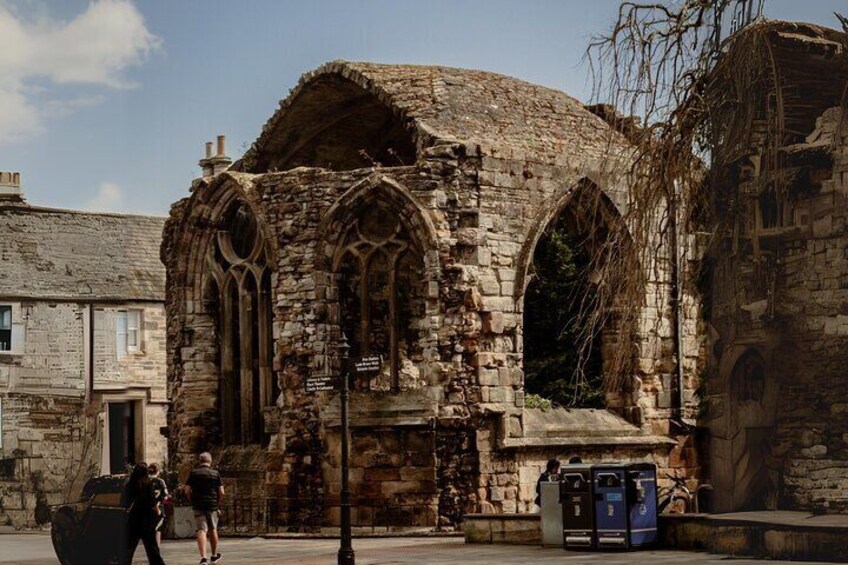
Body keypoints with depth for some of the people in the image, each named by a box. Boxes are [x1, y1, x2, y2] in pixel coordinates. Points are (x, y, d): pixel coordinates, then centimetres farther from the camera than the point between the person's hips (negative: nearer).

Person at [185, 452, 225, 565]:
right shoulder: (215, 473, 0)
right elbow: (221, 492, -4)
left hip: (198, 505, 0)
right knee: (213, 529, 17)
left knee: (201, 530, -6)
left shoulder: (194, 473, 2)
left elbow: (187, 490, -3)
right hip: (212, 505, 0)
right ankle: (214, 556, 32)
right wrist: (218, 502, 12)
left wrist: (193, 500, 12)